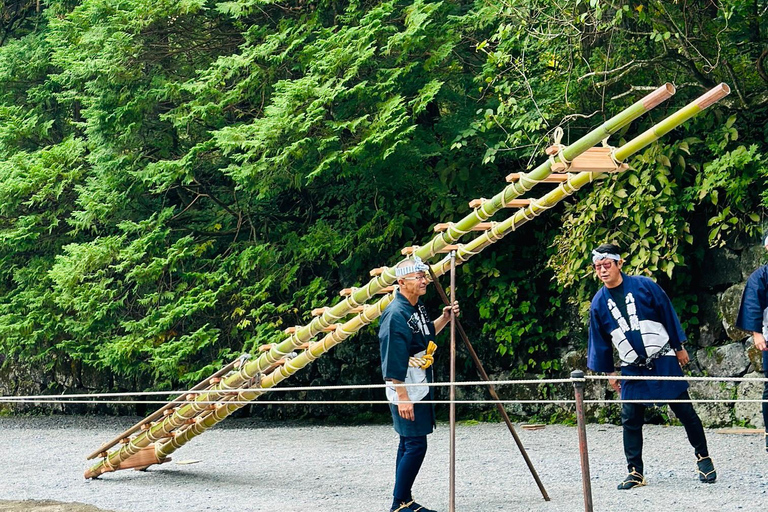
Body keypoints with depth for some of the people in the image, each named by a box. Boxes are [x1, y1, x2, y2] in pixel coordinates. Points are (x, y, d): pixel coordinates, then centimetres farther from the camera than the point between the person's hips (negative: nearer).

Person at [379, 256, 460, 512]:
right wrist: (402, 397, -23)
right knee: (415, 445, -9)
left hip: (420, 389, 10)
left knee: (409, 443, 13)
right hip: (406, 392, -10)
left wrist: (444, 319, 12)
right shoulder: (396, 314, -20)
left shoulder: (418, 308, 10)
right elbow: (393, 362, -22)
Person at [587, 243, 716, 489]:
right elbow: (599, 340, 11)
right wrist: (609, 372, 12)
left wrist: (679, 348, 3)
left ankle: (703, 457, 17)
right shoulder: (599, 303, 2)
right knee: (630, 421, -1)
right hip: (632, 368, 3)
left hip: (664, 361, -3)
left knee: (685, 411, 2)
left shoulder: (644, 286, -7)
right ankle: (635, 472, 8)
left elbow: (669, 315, 0)